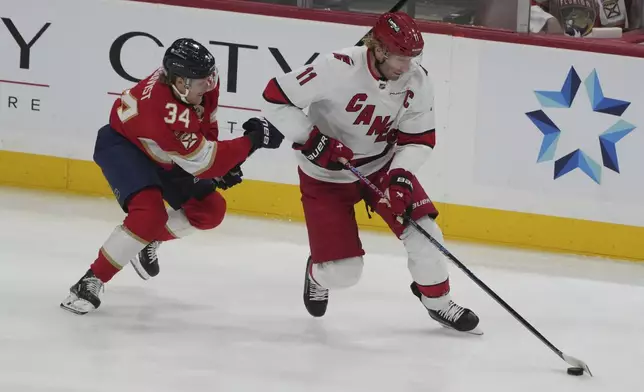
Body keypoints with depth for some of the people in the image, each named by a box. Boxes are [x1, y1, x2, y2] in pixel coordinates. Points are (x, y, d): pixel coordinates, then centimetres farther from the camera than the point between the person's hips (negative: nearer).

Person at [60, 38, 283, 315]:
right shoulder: (165, 111, -42)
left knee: (210, 210, 4)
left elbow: (205, 121, 5)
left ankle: (149, 241, 27)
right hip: (121, 144, -8)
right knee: (150, 214, -30)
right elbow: (202, 163, -36)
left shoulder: (203, 82, -19)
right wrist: (253, 140, -33)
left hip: (159, 152, 8)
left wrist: (224, 162, -1)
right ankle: (92, 280, -20)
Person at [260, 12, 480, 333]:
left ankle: (437, 300, 17)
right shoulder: (338, 68, -31)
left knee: (422, 230, -11)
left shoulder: (417, 81, -17)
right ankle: (319, 273, 33)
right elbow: (276, 98, -25)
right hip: (326, 176, -4)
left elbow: (419, 139, -8)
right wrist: (312, 139, -30)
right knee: (343, 271, -6)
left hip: (382, 165, 4)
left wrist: (401, 176, -25)